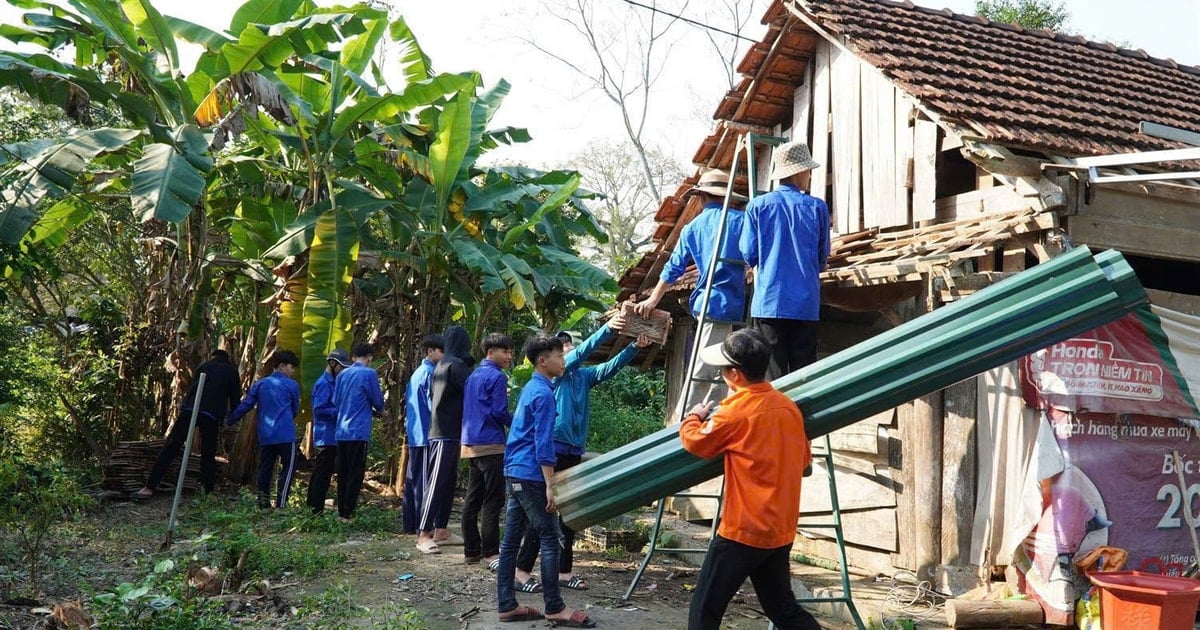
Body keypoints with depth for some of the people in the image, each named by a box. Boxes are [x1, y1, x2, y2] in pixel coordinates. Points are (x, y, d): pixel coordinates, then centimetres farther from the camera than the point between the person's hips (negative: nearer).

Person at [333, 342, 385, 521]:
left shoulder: (342, 374, 12)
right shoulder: (369, 373, -7)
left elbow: (335, 401, 19)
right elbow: (377, 400, -2)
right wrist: (379, 410, 21)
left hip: (341, 432, 6)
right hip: (359, 431, -6)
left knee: (342, 474, 11)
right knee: (356, 475, -1)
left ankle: (341, 513, 16)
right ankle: (348, 514, -2)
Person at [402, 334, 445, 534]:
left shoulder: (416, 373, 17)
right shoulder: (430, 373, -12)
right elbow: (433, 404, -16)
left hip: (414, 435, 10)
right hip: (427, 435, -10)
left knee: (412, 479, 11)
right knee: (425, 481, -7)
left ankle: (409, 524, 17)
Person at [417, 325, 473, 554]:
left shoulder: (442, 365, 16)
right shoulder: (456, 365, -12)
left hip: (442, 431, 9)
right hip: (447, 433, -9)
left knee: (449, 482, 12)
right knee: (437, 483, -10)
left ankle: (441, 530, 17)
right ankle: (423, 535, -11)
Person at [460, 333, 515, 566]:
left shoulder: (473, 376, 16)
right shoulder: (497, 377, -10)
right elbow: (499, 412, -14)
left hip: (471, 444, 9)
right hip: (490, 444, -9)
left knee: (473, 499, 10)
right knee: (493, 501, -5)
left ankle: (471, 550, 16)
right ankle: (490, 552, -5)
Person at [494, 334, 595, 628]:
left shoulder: (530, 388, 16)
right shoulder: (544, 393, -13)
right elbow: (543, 443, -18)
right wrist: (549, 485, -18)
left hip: (514, 472, 10)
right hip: (530, 475, -10)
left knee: (511, 540, 9)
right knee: (550, 538, -3)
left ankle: (507, 606, 14)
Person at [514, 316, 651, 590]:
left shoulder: (583, 375, 12)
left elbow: (611, 367, 1)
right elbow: (582, 352, -21)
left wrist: (635, 347, -14)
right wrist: (608, 329, -31)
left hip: (574, 452, 7)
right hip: (554, 450, -7)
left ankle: (564, 571, 19)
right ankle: (522, 571, 1)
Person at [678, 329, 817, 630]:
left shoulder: (736, 410, -14)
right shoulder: (788, 407, 6)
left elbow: (695, 442, -1)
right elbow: (803, 460, 18)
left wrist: (693, 418, 18)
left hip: (743, 530, -7)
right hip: (780, 531, 7)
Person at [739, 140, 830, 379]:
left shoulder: (757, 206, 0)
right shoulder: (817, 207, 1)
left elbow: (748, 254, 3)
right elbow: (822, 258, 9)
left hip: (768, 303, 0)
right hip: (805, 305, 0)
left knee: (771, 375, 2)